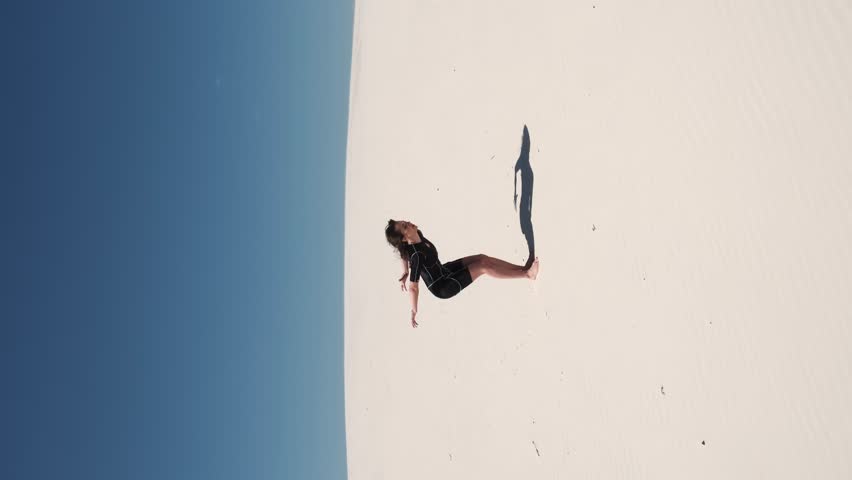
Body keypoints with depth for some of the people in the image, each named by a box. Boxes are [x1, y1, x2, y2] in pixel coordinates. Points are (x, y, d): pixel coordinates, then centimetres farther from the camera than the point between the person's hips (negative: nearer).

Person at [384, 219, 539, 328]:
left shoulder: (418, 236, -12)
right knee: (483, 266, -13)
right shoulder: (417, 255, -38)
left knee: (482, 257, 2)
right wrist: (414, 312, -21)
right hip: (442, 288, -9)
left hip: (443, 270, 9)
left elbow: (404, 253, 10)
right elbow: (413, 287, -31)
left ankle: (523, 268, 9)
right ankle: (527, 274, -4)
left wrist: (405, 273, 14)